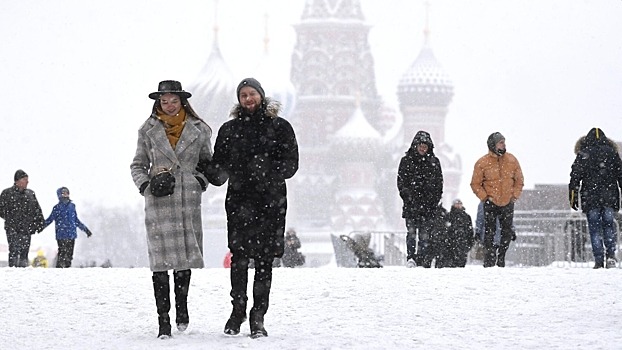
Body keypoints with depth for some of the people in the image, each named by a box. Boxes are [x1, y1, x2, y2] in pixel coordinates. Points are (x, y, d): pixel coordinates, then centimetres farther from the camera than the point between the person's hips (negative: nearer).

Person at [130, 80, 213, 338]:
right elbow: (138, 165, 13)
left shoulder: (198, 130, 8)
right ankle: (163, 320, -7)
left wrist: (203, 179, 1)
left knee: (185, 256, 6)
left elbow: (208, 161, 20)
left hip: (189, 200, 1)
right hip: (159, 202, -1)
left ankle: (181, 305, 31)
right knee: (161, 260, -8)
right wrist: (145, 185, -5)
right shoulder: (149, 131, 7)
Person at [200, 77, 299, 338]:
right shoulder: (229, 130, 12)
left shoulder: (279, 127, 7)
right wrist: (211, 171, -11)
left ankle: (258, 317, 6)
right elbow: (220, 167, 11)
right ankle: (238, 310, 8)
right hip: (239, 200, 1)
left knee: (264, 260, -1)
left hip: (270, 201, -1)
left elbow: (290, 163, 1)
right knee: (239, 257, -7)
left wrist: (269, 175, -16)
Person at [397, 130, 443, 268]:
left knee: (425, 235, -1)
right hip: (411, 205, -1)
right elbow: (401, 182, 5)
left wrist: (435, 199, 2)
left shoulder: (434, 162, 12)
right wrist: (408, 195, -8)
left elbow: (439, 183, 14)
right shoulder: (406, 161, 8)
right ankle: (410, 258, -15)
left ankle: (424, 262, 0)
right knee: (412, 231, -12)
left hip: (428, 205, 1)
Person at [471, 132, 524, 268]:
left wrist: (515, 195, 1)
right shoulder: (482, 163, -7)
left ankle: (501, 259, 20)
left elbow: (519, 180, 11)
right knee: (489, 234, -2)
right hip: (490, 204, -3)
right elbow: (475, 184, -2)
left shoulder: (512, 160, 1)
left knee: (508, 232, 5)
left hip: (508, 203, 3)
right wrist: (485, 197, -9)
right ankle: (489, 261, 3)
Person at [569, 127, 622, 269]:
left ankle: (599, 259, -4)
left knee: (595, 228, 2)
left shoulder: (583, 154, 1)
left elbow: (575, 177, -1)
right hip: (609, 198, 2)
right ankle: (611, 254, -5)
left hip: (590, 198, -1)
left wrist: (573, 197, 3)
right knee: (608, 225, 11)